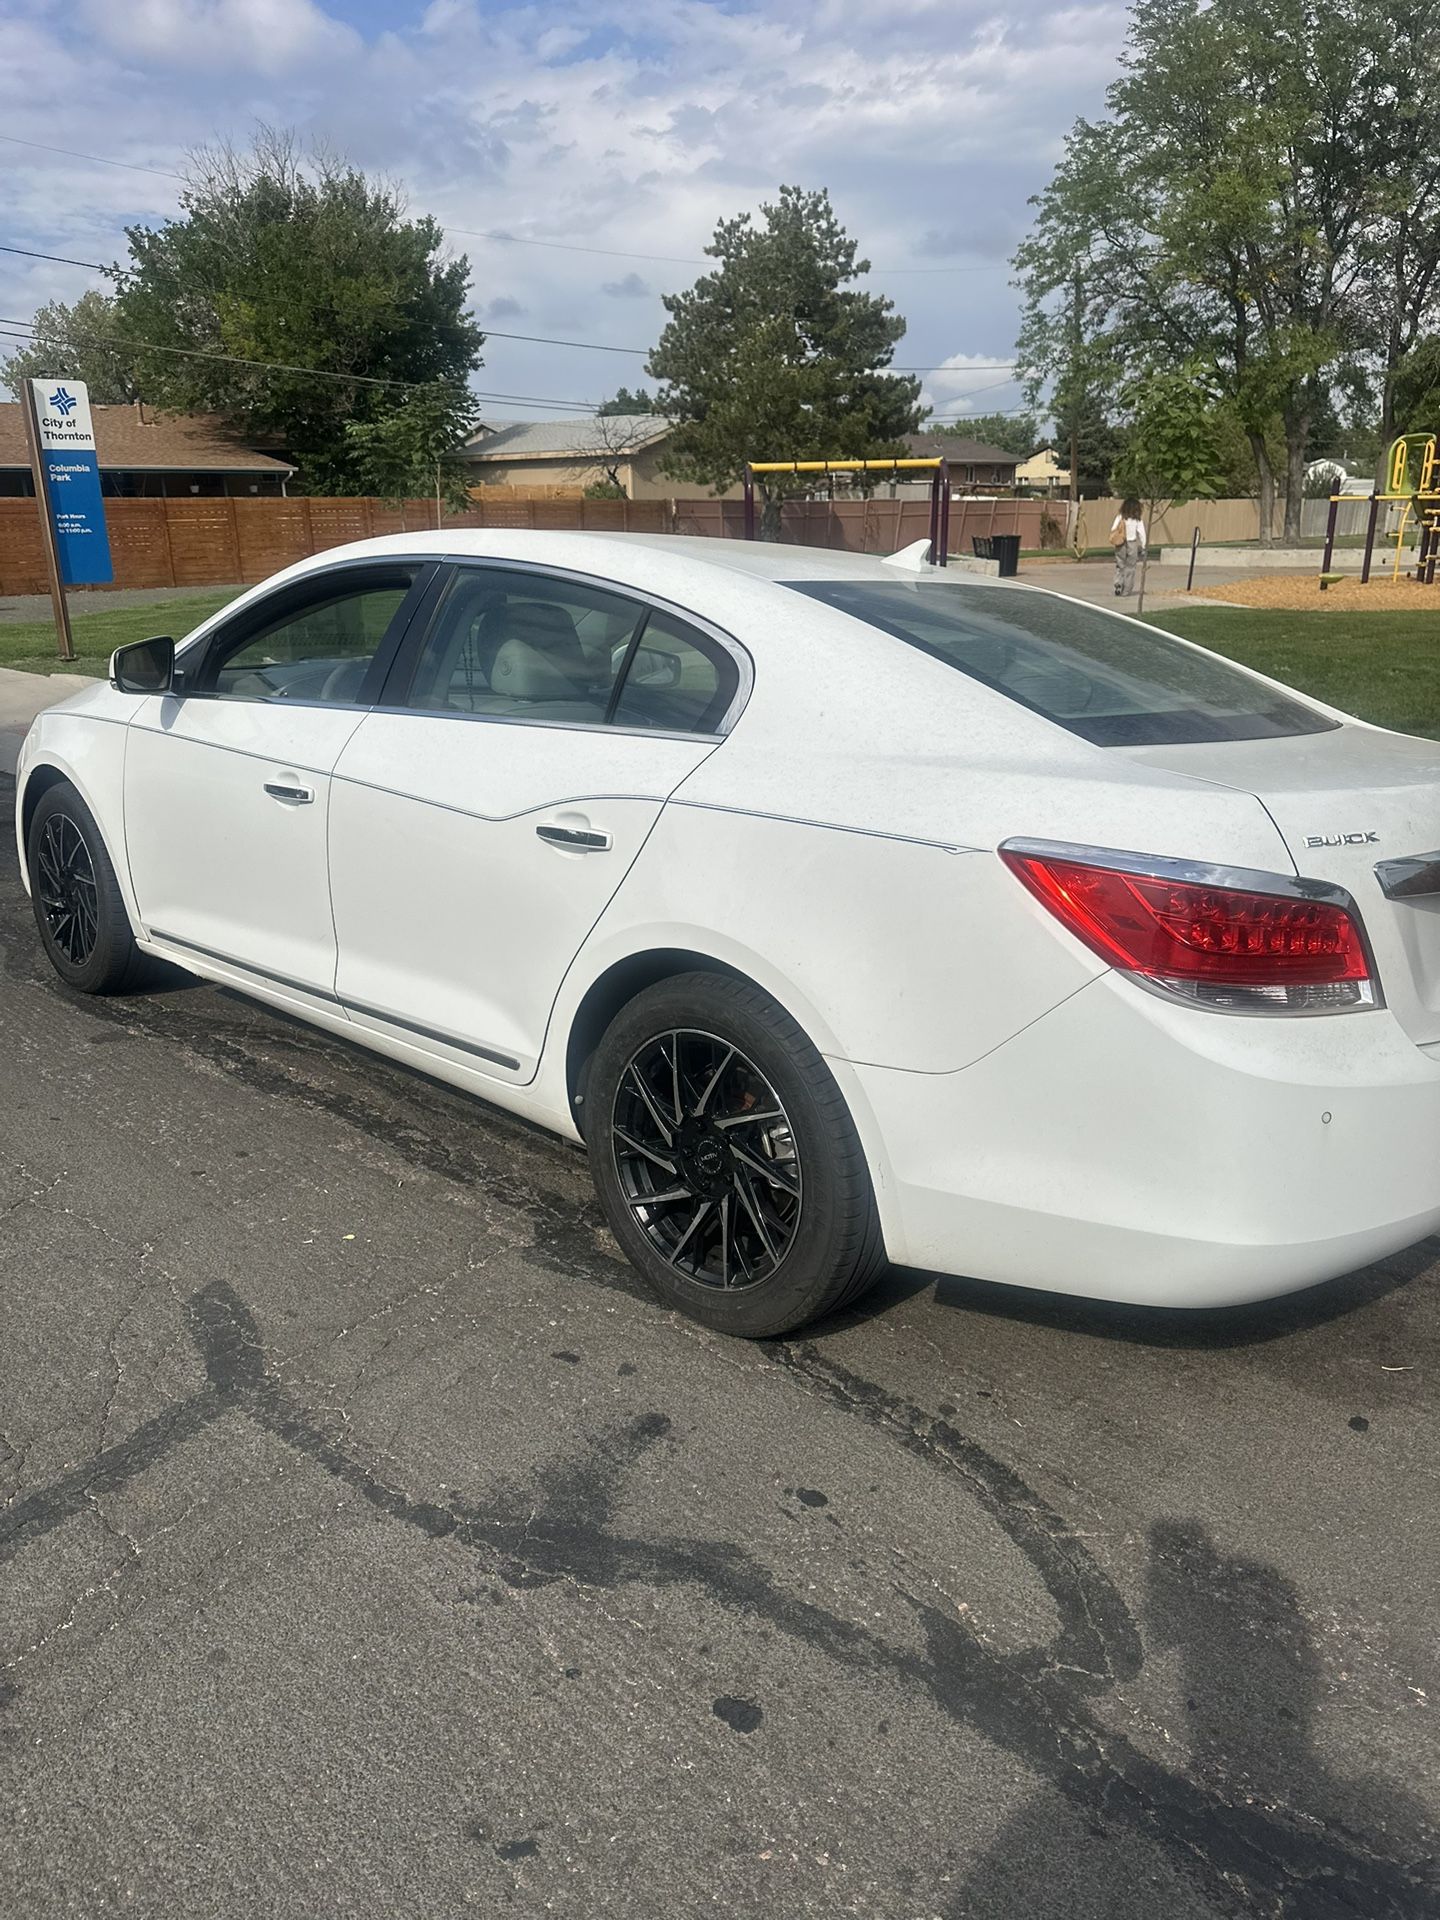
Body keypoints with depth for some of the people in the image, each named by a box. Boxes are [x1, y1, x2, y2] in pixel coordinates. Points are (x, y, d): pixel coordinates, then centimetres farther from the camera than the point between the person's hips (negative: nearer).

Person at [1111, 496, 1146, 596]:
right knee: (1130, 567, 7)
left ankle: (1118, 584, -8)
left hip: (1120, 545, 2)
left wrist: (1115, 542, 8)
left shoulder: (1119, 517, 0)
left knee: (1120, 566, 12)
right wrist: (1143, 547, 3)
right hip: (1132, 544, -2)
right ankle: (1127, 589, 7)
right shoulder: (1137, 520, -5)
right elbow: (1141, 534, -5)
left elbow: (1112, 531, -2)